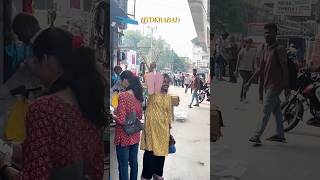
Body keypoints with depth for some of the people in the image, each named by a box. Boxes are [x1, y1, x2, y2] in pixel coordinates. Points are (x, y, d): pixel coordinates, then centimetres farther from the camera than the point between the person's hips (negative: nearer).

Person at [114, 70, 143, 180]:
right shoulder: (138, 95, 2)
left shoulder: (123, 96, -20)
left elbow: (121, 120, -22)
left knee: (123, 166, 5)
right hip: (135, 136, 7)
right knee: (134, 162, 20)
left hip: (124, 137, -7)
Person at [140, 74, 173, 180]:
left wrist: (169, 127, 13)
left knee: (161, 149, 10)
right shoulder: (153, 93, -3)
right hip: (152, 125, -5)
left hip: (163, 127, 5)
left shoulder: (169, 97, 10)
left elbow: (169, 113, 14)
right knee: (150, 149, -3)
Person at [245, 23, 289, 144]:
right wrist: (249, 82, 18)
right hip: (268, 85, 8)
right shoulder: (267, 50, 17)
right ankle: (280, 135, 19)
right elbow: (261, 69, 20)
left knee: (266, 110, -11)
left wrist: (286, 87, -16)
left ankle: (257, 136, -12)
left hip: (275, 85, -8)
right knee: (276, 110, 12)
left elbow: (285, 68, -12)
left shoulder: (279, 49, -8)